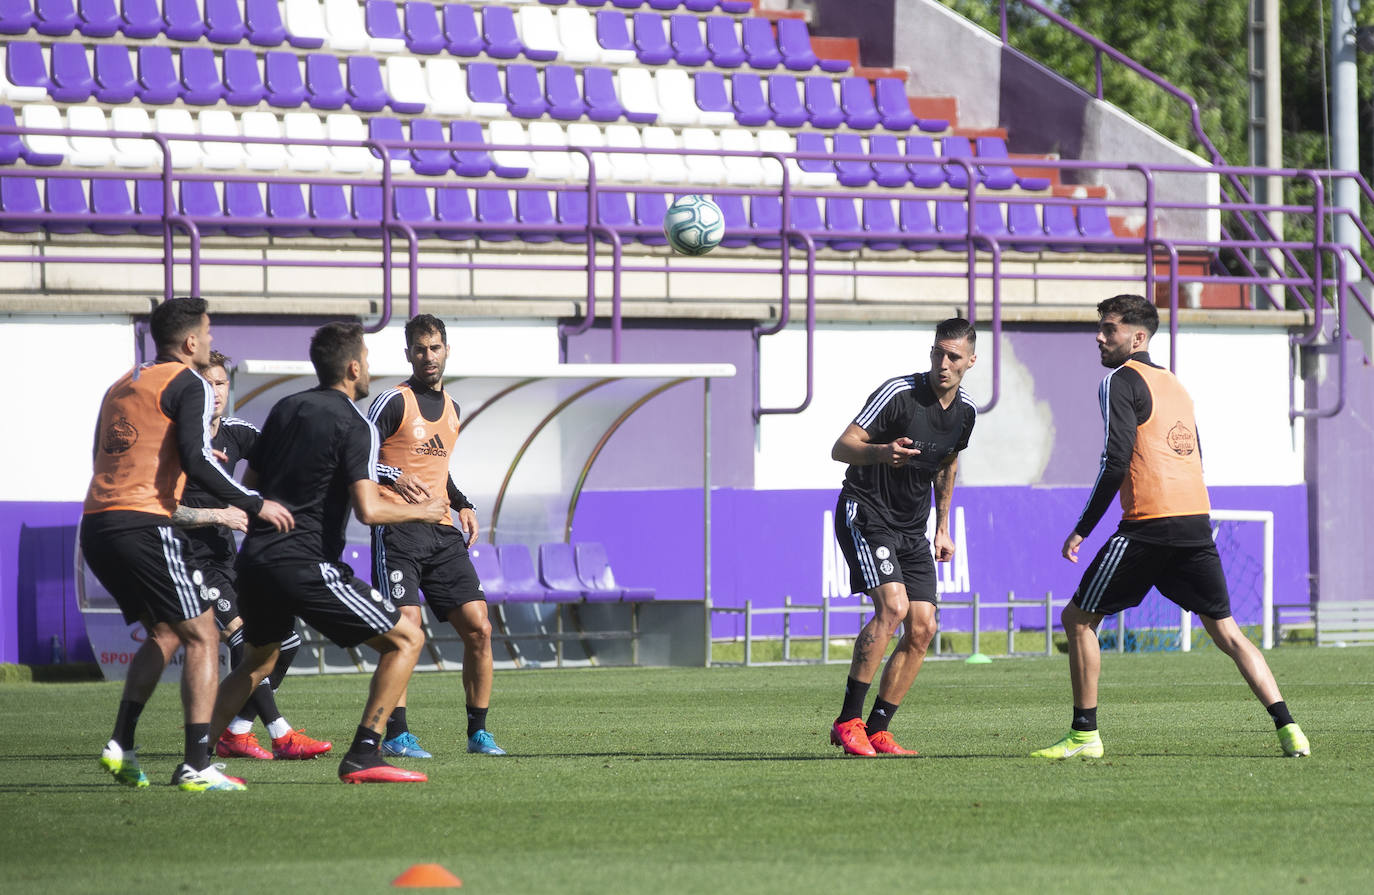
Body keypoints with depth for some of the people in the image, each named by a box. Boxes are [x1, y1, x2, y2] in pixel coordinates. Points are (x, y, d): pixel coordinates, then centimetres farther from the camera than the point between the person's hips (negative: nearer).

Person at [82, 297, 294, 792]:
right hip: (144, 525, -8)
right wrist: (254, 504, -8)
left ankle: (121, 743, 11)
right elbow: (196, 459, -16)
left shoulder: (122, 385, 21)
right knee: (201, 637, -1)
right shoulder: (188, 384, -3)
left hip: (96, 527, 8)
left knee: (164, 633, 22)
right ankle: (196, 764, -11)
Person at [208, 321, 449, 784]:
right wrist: (419, 511, 0)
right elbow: (368, 510, -17)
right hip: (305, 564, -8)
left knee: (258, 660, 30)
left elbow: (248, 483, 21)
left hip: (254, 556, 8)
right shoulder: (355, 425, -7)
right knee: (405, 639, 0)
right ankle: (362, 755, -8)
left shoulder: (285, 408, 14)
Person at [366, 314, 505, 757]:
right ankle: (395, 734, -10)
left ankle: (478, 732, 8)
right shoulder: (393, 402, -3)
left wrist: (462, 505, 16)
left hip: (442, 533, 6)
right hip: (398, 532, -6)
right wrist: (395, 478, -25)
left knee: (478, 628, -1)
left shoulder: (452, 409, 19)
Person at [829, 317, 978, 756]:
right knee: (893, 605, -25)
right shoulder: (898, 393, -17)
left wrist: (943, 528, 22)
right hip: (865, 514, -7)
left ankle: (876, 731, 6)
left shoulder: (966, 410, 4)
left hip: (912, 528, 7)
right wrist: (882, 452, -40)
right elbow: (841, 448, -20)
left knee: (922, 628, -3)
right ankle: (848, 721, -20)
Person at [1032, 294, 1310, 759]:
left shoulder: (1120, 381, -3)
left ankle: (1085, 734, 3)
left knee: (1078, 619, 5)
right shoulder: (1174, 384, 21)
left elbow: (1116, 462, -13)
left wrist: (1083, 528, -7)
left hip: (1149, 525, -7)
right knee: (1225, 630, 9)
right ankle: (1288, 729, -4)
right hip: (1197, 522, 7)